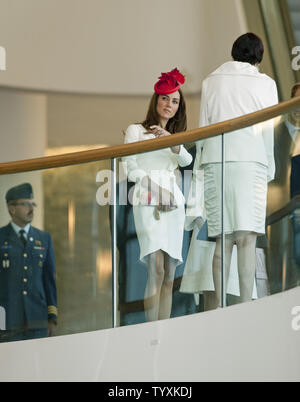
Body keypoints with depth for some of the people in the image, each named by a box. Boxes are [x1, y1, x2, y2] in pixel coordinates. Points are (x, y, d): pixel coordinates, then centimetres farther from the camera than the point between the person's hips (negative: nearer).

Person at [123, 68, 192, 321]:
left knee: (169, 274, -3)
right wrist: (157, 190, -10)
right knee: (157, 268, -20)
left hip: (174, 204, 5)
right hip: (147, 201, -5)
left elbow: (186, 161, 3)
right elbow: (131, 169, 2)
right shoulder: (136, 131, 11)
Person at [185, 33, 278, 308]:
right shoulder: (265, 83, 8)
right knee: (247, 238, -8)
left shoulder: (211, 82, 15)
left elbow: (203, 128, 12)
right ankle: (246, 306, -16)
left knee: (223, 239, 3)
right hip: (251, 161, -2)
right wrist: (270, 170, 15)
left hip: (215, 162, 3)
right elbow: (270, 131, 7)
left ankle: (220, 308, -3)